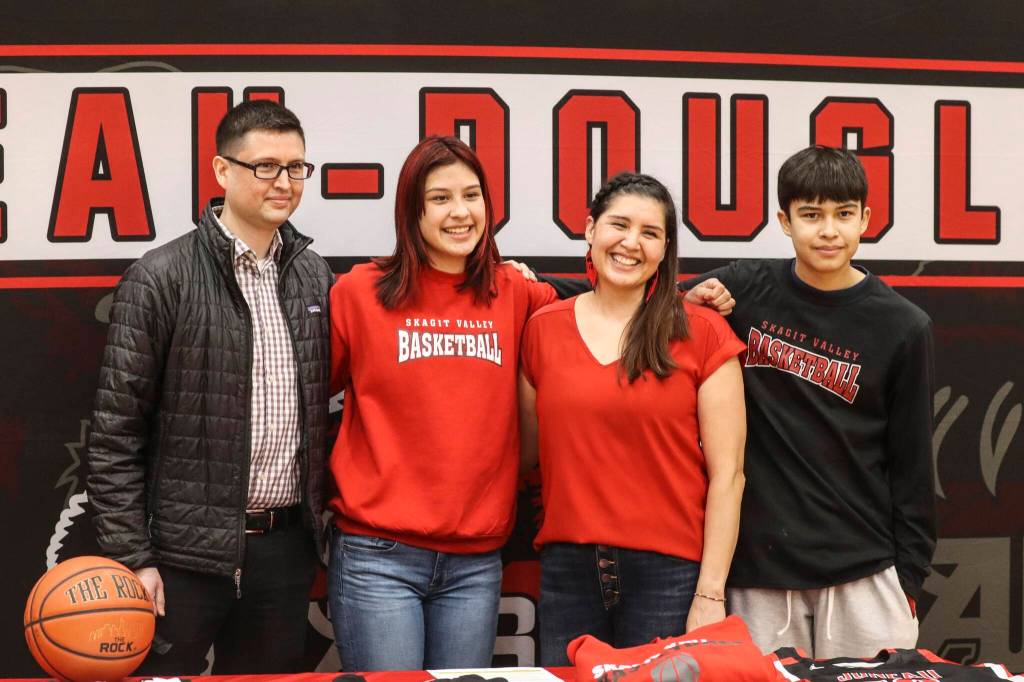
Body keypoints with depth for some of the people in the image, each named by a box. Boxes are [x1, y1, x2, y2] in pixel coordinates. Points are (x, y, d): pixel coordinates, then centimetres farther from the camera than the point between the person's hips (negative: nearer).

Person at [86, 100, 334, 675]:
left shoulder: (316, 277, 7)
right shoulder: (160, 279, -8)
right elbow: (116, 433, -8)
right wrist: (132, 558, -10)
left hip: (286, 546, 5)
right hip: (186, 551, -4)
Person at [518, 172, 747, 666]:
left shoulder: (702, 334, -2)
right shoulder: (542, 330, 6)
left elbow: (726, 473, -4)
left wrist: (710, 594, -8)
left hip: (667, 570, -2)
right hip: (566, 568, 3)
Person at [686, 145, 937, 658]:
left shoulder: (902, 327, 0)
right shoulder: (745, 291, 2)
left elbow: (911, 466, 3)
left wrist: (908, 578, 1)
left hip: (864, 574, -1)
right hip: (757, 569, 1)